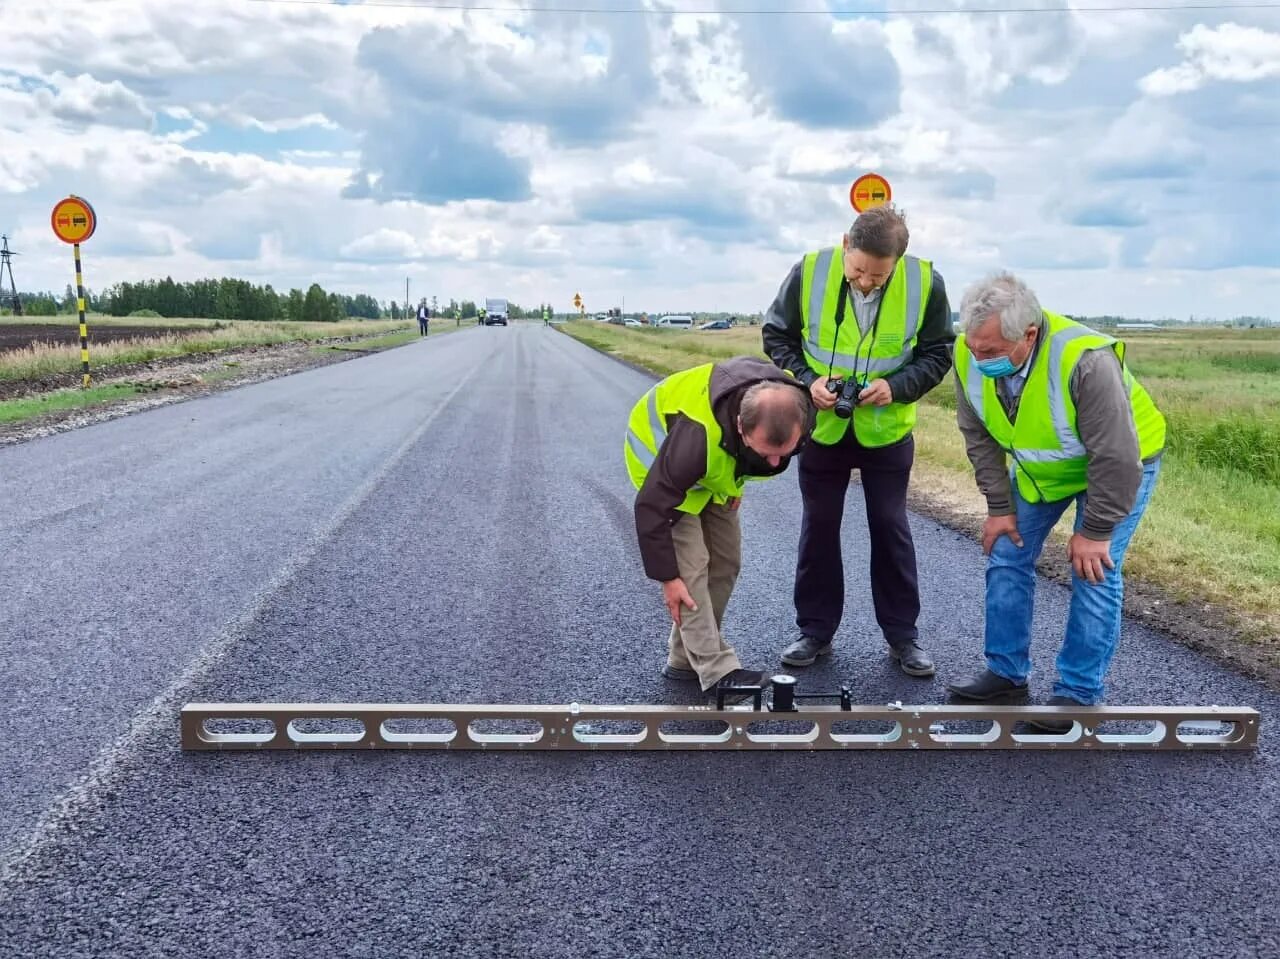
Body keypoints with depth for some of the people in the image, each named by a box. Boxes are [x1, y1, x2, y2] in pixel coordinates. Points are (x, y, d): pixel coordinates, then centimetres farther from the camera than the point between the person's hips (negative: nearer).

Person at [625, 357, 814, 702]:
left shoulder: (785, 404, -26)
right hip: (660, 452, -6)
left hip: (717, 469, 6)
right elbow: (652, 505, -34)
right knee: (690, 565, -17)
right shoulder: (697, 433, -46)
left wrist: (735, 484, 5)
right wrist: (667, 576, -26)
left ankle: (686, 658, 15)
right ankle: (718, 671, -11)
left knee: (725, 563, 4)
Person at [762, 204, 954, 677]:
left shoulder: (926, 282, -16)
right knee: (819, 527, 10)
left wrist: (897, 386, -21)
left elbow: (937, 354, -4)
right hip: (822, 426, 1)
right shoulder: (809, 271, -17)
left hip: (886, 431, 0)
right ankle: (816, 630, 24)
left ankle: (902, 635, 22)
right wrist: (806, 380, -18)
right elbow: (777, 335, -3)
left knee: (891, 528, 8)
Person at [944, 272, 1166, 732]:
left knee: (1093, 571, -11)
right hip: (1039, 467, 6)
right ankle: (1006, 675, 15)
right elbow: (980, 438, -8)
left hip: (1119, 466, -5)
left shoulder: (1086, 361, -41)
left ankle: (1078, 694, 3)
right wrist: (1000, 507, -7)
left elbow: (1116, 459, -31)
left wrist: (1095, 531, -23)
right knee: (1007, 558, 3)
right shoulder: (969, 357, -24)